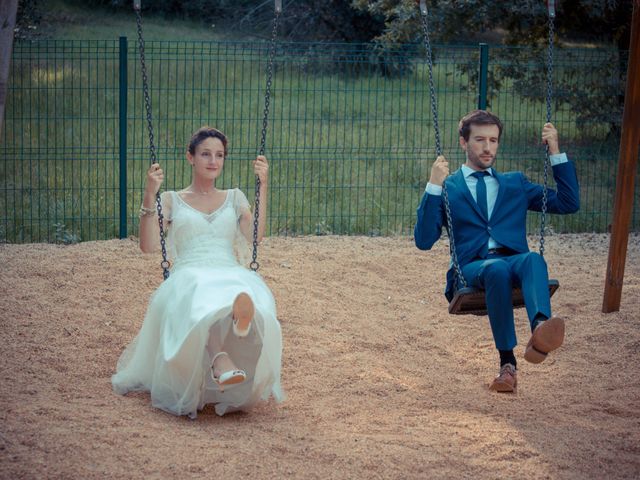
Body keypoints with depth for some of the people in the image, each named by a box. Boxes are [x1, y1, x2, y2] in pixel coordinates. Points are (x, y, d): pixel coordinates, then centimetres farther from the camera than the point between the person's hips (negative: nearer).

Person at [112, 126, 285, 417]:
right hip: (189, 276, -1)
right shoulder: (172, 200, 21)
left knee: (249, 293, -40)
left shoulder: (234, 198, 26)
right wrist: (149, 195, -3)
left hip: (232, 273, 2)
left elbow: (255, 235, 6)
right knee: (201, 298, -42)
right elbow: (149, 246, 5)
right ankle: (221, 361, -67)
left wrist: (263, 186, 4)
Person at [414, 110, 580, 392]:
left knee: (532, 259, -35)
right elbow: (424, 241, 4)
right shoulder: (447, 188, 19)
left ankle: (540, 328, -64)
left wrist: (555, 152, 16)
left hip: (515, 261, 2)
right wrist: (433, 187, -4)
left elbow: (569, 203, 21)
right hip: (472, 268, -2)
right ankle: (507, 363, -40)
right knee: (497, 269, -38)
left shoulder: (515, 184, 29)